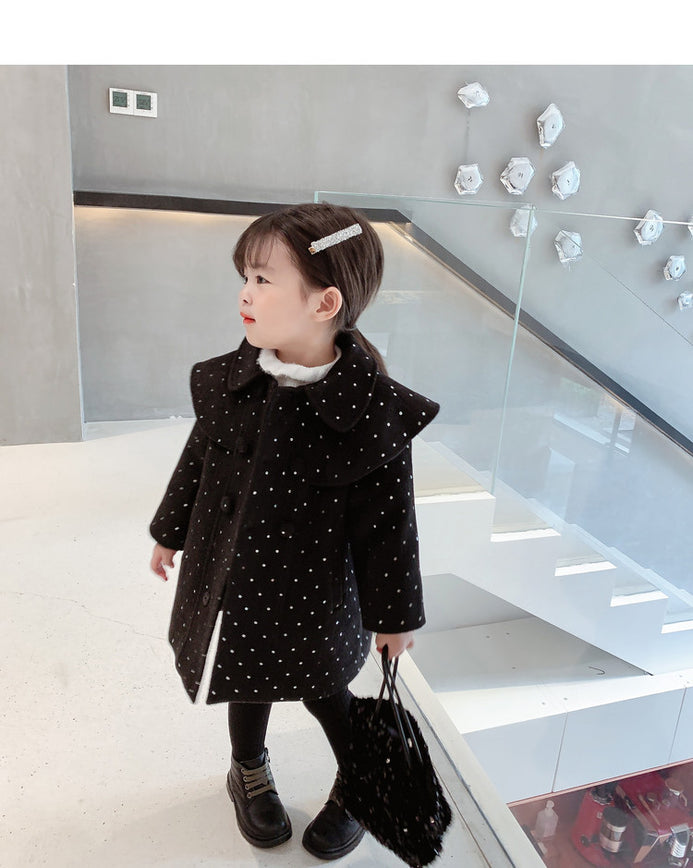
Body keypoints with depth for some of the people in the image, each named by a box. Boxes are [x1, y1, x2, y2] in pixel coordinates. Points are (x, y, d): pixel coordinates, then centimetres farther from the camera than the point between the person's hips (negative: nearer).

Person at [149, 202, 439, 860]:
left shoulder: (371, 411, -25)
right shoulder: (226, 382, -10)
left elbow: (388, 521, -15)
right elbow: (197, 461, 6)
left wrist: (395, 614, -6)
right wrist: (171, 532, 18)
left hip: (310, 594, -4)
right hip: (229, 579, 4)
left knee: (322, 688, 18)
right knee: (248, 681, 26)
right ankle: (249, 771, 57)